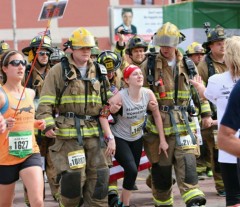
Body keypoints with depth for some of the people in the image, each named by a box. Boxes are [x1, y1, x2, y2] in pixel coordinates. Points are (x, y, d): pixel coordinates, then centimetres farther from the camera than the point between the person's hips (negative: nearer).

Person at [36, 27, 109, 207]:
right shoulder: (59, 71, 0)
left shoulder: (98, 71, 15)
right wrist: (48, 123, -16)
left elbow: (106, 99, 25)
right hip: (68, 131, -5)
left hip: (93, 131, 5)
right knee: (73, 175, -9)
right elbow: (45, 101, -4)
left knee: (98, 175, 5)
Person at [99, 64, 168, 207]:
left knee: (133, 171, 11)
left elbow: (157, 116, -3)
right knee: (132, 170, -19)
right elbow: (103, 116, -25)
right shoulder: (121, 96, -26)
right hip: (119, 138, -5)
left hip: (137, 139, 5)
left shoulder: (148, 94, -14)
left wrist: (162, 140, -3)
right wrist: (110, 139, -33)